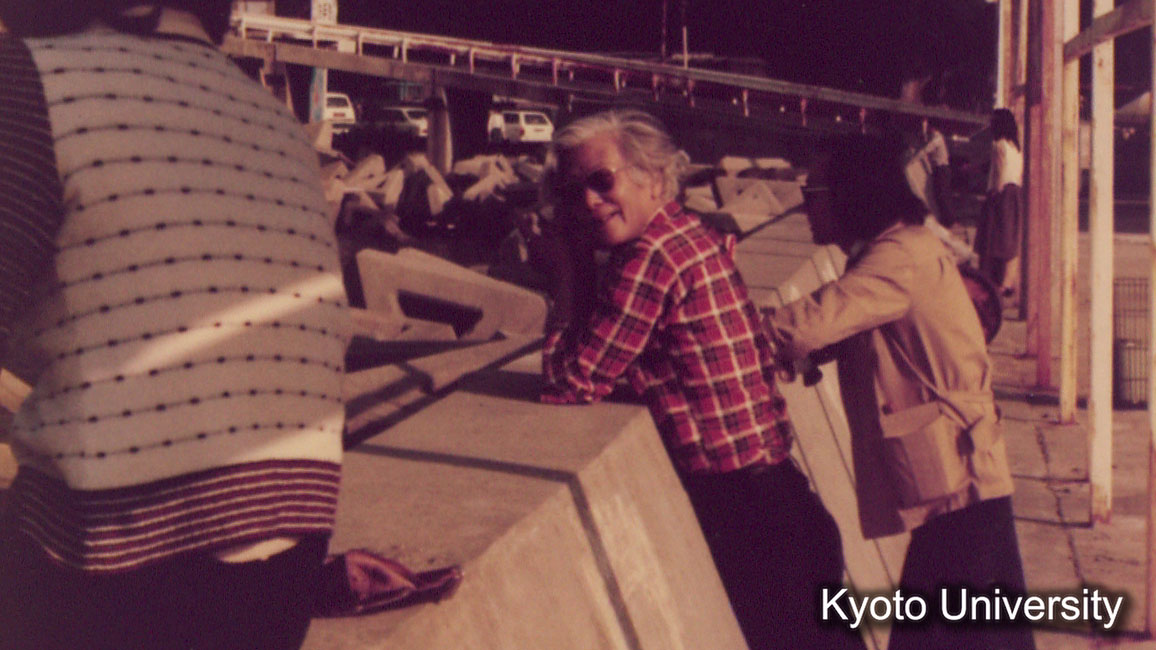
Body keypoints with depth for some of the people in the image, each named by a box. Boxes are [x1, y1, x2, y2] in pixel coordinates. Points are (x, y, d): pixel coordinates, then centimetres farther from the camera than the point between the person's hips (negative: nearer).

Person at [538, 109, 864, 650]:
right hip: (778, 491, 9)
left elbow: (570, 383, -14)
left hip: (737, 510, -9)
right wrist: (575, 258, 9)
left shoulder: (652, 256, -18)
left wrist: (569, 266, -7)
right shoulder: (696, 236, 9)